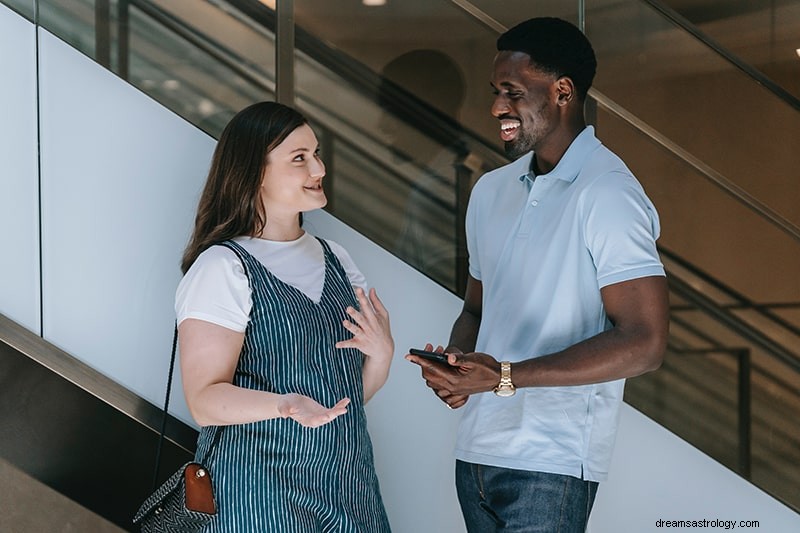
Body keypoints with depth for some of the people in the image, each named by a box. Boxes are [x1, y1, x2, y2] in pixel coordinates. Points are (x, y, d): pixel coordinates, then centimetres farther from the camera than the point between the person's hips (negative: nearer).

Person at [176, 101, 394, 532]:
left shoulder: (333, 258, 11)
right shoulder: (222, 267, -11)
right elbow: (205, 401, -17)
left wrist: (381, 353, -8)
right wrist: (288, 404, -34)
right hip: (262, 498, -6)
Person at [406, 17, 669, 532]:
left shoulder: (607, 194, -12)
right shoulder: (491, 190, 12)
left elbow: (643, 344, -18)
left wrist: (506, 376, -22)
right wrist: (457, 363, -3)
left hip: (551, 466, -6)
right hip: (476, 450, 7)